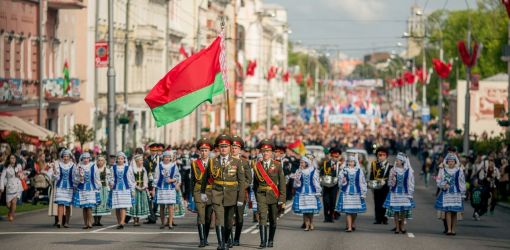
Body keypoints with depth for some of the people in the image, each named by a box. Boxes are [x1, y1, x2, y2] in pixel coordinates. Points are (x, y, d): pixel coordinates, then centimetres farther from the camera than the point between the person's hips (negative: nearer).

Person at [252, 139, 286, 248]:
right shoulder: (257, 166, 4)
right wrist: (255, 197, 12)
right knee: (262, 218, -13)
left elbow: (282, 183, -2)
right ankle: (263, 241, -16)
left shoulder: (277, 165, 0)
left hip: (274, 196, 0)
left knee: (273, 220, 10)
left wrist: (282, 199, -8)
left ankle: (270, 241, 23)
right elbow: (255, 183, 12)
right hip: (261, 195, 0)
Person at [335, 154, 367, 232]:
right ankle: (349, 227, -9)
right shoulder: (344, 171, 3)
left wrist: (363, 193, 2)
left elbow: (362, 182, 5)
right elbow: (340, 181, 7)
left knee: (355, 210, 7)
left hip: (356, 193, 1)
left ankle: (353, 224, 28)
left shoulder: (358, 171, 3)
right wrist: (343, 181, -16)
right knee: (348, 210, -7)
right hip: (346, 193, -1)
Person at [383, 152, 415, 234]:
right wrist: (393, 178, -16)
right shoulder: (393, 170, 2)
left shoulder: (409, 171, -1)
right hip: (395, 193, 1)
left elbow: (411, 183, 4)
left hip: (404, 193, -1)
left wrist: (410, 193, 0)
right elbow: (390, 183, 5)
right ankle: (397, 227, 6)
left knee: (404, 210, 1)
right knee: (395, 210, -1)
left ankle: (402, 226, 16)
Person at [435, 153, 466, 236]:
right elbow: (439, 182, 5)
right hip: (446, 194, 0)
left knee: (454, 212, 2)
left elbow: (462, 183, 9)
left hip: (456, 194, 0)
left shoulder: (459, 171, 5)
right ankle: (449, 229, -7)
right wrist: (444, 185, -16)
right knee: (448, 211, -7)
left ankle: (453, 229, 8)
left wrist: (463, 194, 7)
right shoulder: (442, 171, 6)